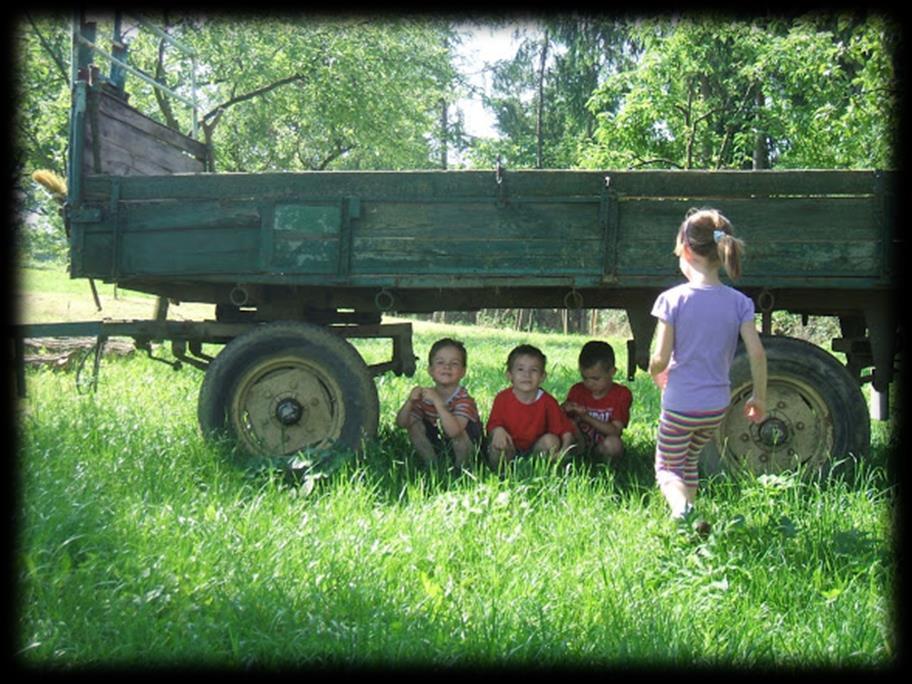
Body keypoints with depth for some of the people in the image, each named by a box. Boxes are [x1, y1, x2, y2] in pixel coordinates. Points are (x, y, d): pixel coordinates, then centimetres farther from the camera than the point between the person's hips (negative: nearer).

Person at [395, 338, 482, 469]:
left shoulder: (463, 399, -25)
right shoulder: (426, 396, -8)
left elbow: (453, 431, -42)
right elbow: (401, 423, -13)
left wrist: (437, 401, -46)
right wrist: (410, 401, -31)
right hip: (438, 448, 5)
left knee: (457, 433, -34)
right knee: (415, 425, -13)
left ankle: (462, 467, -9)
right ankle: (432, 464, 2)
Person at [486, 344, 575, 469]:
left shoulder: (547, 402, -9)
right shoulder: (502, 398, -9)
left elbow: (566, 429, -10)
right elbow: (493, 424, -7)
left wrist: (564, 448, -29)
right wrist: (497, 430, -32)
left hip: (535, 450, 1)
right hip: (509, 451, -1)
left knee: (551, 440, -25)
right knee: (498, 444, -32)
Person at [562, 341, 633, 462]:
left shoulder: (621, 394, -7)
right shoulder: (577, 391, 2)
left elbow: (615, 431, -16)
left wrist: (586, 417, -26)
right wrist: (564, 410, -21)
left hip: (601, 446, -1)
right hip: (579, 443, 1)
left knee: (613, 443, -36)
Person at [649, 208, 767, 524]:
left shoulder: (673, 299, -14)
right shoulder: (739, 302, -3)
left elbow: (660, 359, -15)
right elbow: (757, 353, -8)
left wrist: (655, 374, 8)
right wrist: (759, 397, 5)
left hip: (679, 404, -4)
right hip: (717, 406, 4)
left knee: (667, 468, 11)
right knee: (688, 461, 28)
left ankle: (681, 506, -18)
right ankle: (689, 515, 31)